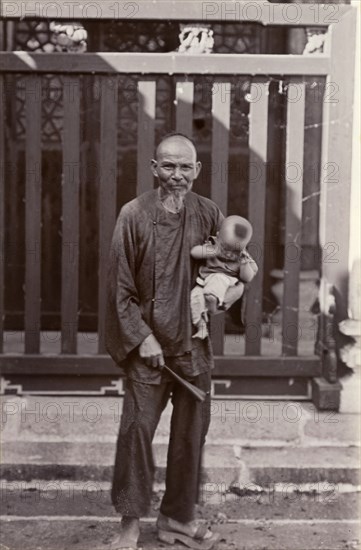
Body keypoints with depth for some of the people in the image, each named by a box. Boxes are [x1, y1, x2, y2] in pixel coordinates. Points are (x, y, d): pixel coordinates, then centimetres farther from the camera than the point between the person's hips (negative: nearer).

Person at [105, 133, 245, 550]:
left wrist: (233, 286, -6)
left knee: (191, 432, 11)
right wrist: (142, 337, -11)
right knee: (137, 428, -2)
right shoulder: (134, 215, -9)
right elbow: (119, 285, -7)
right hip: (147, 343, -3)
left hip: (194, 343, 4)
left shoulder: (208, 214, 0)